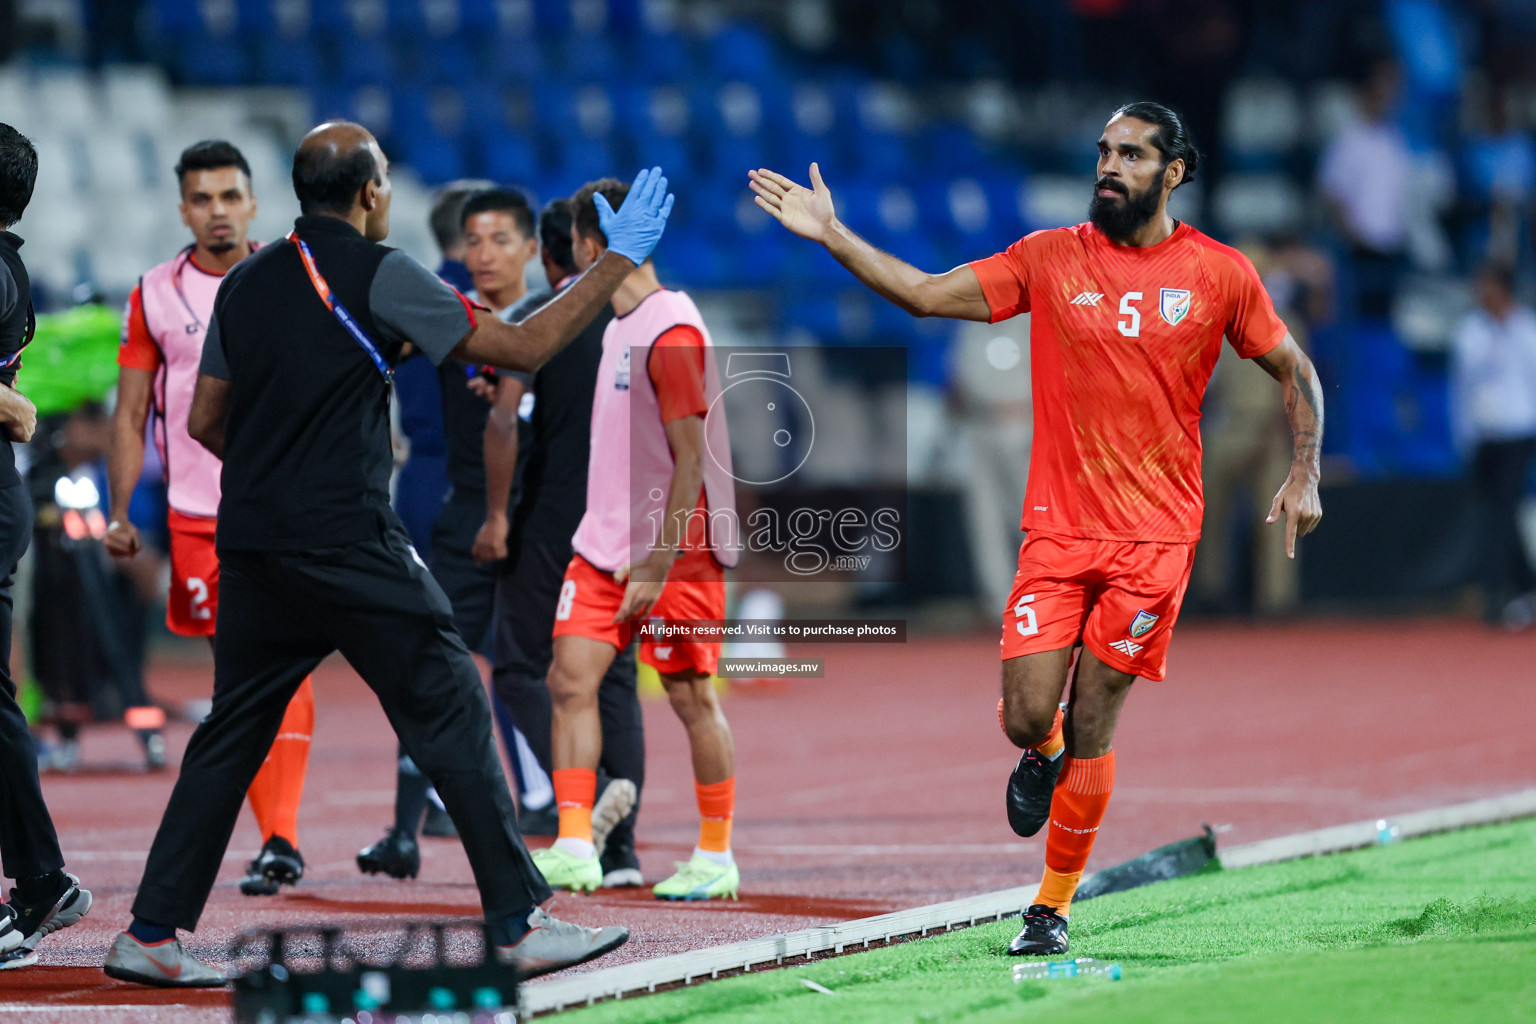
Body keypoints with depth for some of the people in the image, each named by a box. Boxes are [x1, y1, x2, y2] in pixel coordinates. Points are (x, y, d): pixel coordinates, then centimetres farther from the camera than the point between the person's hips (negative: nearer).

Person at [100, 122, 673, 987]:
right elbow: (522, 348, -6)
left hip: (250, 549, 6)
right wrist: (621, 260, 2)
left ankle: (151, 935, 9)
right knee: (452, 713, 0)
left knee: (229, 737, 12)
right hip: (349, 546, -6)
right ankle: (519, 925, -2)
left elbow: (205, 421, 17)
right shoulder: (379, 276, -6)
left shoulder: (246, 283, 12)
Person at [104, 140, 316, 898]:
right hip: (197, 515, 2)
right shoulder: (156, 297, 6)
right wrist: (119, 513, 3)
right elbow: (130, 414, 10)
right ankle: (275, 839, 13)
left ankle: (280, 839, -17)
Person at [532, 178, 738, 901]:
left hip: (674, 548, -8)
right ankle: (574, 849, -7)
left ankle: (717, 858, 12)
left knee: (691, 696, 1)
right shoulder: (619, 324, 11)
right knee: (570, 677, -4)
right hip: (605, 543, 8)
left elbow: (691, 459, -19)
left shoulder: (672, 332, -16)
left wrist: (658, 564, -21)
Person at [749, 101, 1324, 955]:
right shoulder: (1050, 258, 3)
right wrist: (833, 236, -7)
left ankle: (1056, 902, 15)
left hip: (1153, 535, -1)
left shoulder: (1220, 274, 1)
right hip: (1057, 527, 1)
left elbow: (1294, 371, 12)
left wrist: (1305, 477, 0)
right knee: (1026, 716, -7)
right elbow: (926, 294, 2)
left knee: (1091, 728, -1)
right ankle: (1042, 755, 31)